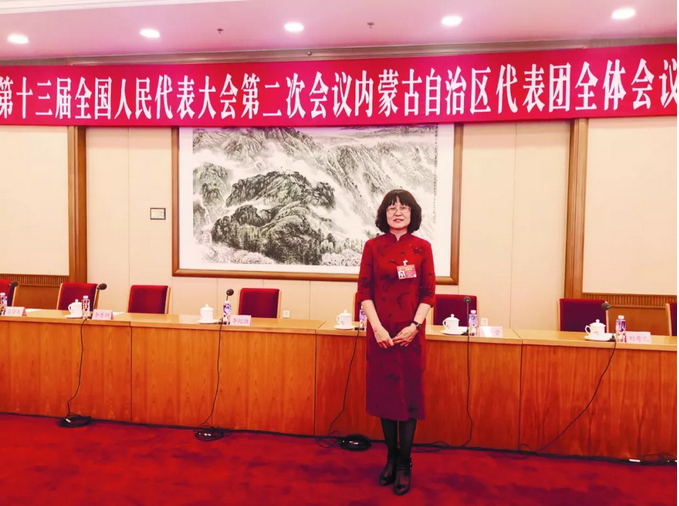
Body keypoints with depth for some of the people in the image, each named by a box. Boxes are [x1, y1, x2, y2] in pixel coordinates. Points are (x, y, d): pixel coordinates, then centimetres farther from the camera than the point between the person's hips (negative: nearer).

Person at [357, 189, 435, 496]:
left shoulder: (422, 247, 1)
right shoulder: (372, 247, 1)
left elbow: (428, 293, 0)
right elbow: (364, 291, -2)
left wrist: (414, 326, -12)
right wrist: (377, 327, -11)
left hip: (410, 332, 0)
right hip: (380, 332, 1)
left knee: (409, 394, 5)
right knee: (384, 392, 9)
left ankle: (405, 465, 19)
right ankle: (391, 458, 26)